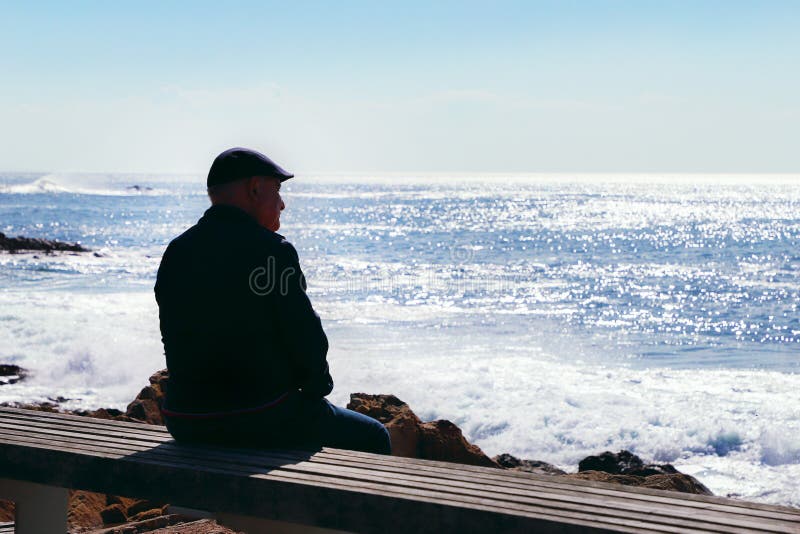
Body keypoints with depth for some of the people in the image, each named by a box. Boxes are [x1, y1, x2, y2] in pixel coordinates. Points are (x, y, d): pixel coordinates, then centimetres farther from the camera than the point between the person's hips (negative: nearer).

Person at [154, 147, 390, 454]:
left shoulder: (175, 253, 6)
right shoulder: (270, 250, -13)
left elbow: (177, 342, 9)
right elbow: (305, 337, -13)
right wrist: (316, 387, 6)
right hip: (262, 423, -7)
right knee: (372, 437, 15)